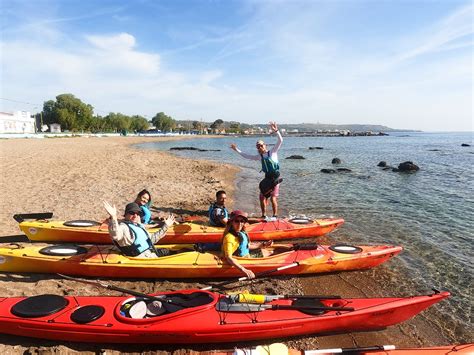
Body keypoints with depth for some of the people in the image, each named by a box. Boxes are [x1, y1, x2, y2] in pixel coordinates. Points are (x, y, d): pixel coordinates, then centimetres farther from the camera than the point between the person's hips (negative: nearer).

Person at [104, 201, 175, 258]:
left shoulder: (140, 226, 19)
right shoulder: (123, 227, -11)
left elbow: (152, 239, 29)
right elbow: (115, 235, -36)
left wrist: (165, 226, 30)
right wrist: (113, 217, -52)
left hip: (152, 253, 10)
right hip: (142, 257, -10)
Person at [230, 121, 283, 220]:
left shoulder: (273, 152, -1)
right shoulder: (259, 157, 13)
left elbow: (280, 141, -11)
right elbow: (247, 156, 21)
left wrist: (276, 131, -25)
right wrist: (237, 150, 20)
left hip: (275, 177, -6)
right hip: (267, 178, 6)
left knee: (273, 198, -7)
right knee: (262, 197, 6)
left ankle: (275, 215, 6)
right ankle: (264, 215, 20)